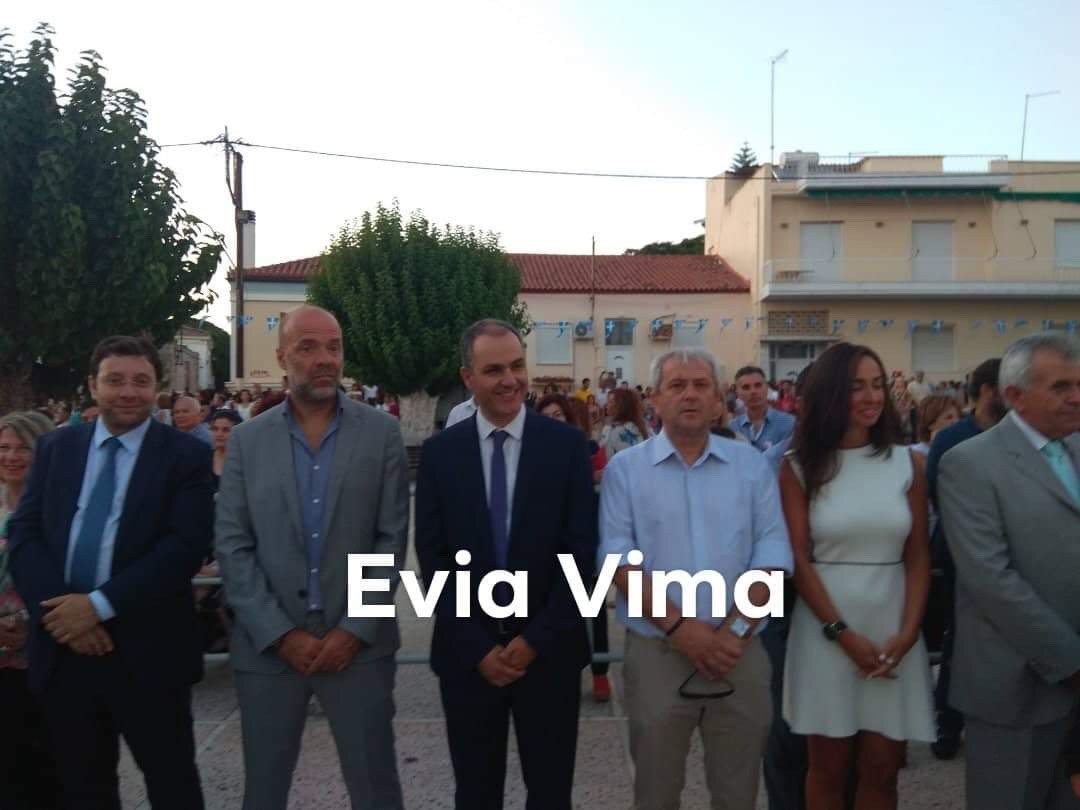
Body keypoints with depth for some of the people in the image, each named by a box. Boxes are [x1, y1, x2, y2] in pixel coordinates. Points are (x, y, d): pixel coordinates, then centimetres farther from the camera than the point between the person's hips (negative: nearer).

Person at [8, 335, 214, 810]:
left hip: (146, 650, -3)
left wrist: (100, 605, -18)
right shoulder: (56, 447, 9)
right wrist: (58, 608, -12)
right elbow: (24, 534, 2)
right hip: (63, 645, 4)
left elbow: (186, 547, -13)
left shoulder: (185, 455, -3)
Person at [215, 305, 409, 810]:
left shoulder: (382, 433, 0)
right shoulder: (247, 440, 3)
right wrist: (280, 634, -9)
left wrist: (356, 630, -9)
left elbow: (392, 539, -2)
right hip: (268, 645, 1)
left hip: (359, 642, -1)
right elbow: (231, 546, -1)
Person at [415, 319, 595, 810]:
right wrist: (478, 647, -8)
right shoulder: (439, 452, -1)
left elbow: (581, 552, -6)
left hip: (549, 650, -1)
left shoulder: (566, 444, -4)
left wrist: (536, 639, -10)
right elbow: (433, 559, -2)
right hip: (467, 652, 1)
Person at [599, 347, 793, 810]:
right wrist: (679, 628, -16)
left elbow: (772, 552, -1)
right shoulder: (625, 469, 1)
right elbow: (619, 557, -7)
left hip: (740, 652, 1)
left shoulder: (751, 465, 6)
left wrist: (735, 630, -13)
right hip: (656, 652, -1)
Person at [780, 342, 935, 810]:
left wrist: (906, 633, -7)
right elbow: (798, 559, -5)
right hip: (825, 628, -1)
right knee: (828, 769, 8)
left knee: (881, 771, 9)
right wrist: (843, 633, -11)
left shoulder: (908, 463, 3)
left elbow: (918, 557, 4)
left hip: (893, 628, 2)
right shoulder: (799, 466, -2)